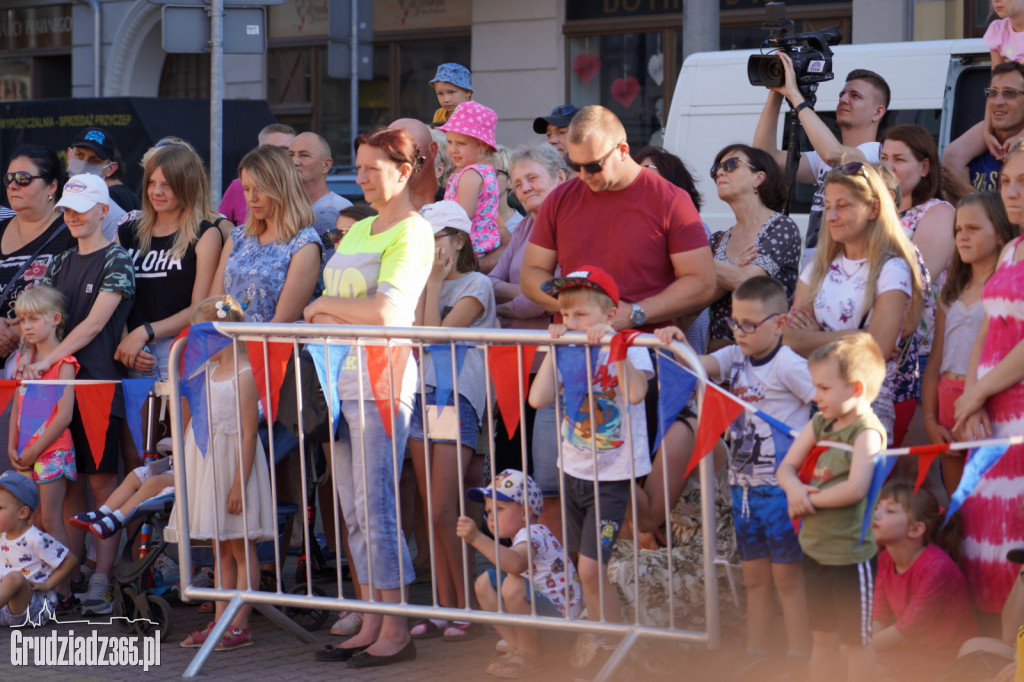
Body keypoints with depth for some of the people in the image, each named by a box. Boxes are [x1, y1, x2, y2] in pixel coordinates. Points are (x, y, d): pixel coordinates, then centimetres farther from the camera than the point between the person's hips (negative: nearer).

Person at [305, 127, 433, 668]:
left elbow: (385, 310, -17)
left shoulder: (412, 232, -6)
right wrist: (329, 316, -2)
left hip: (380, 379, -8)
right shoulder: (357, 231, 19)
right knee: (353, 510, 7)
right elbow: (319, 315, 20)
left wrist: (325, 305, -3)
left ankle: (396, 631, -4)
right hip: (341, 378, 8)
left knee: (375, 506, -9)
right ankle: (370, 625, 12)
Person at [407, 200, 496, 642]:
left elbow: (436, 335, -14)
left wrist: (434, 281, -9)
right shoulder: (427, 285, 18)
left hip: (456, 400, -7)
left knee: (443, 513, -12)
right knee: (433, 514, 6)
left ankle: (468, 610, -4)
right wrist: (426, 285, 6)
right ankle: (443, 610, 10)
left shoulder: (476, 285, -4)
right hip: (421, 396, 7)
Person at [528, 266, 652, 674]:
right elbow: (538, 398, -10)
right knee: (590, 570, 12)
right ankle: (608, 648, 22)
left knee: (590, 568, -11)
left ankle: (611, 651, 2)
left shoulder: (628, 348, -10)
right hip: (573, 471, 6)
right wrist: (554, 349, -10)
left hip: (613, 476, -6)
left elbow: (635, 393, -30)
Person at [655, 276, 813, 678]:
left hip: (781, 484, -7)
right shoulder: (735, 358, 6)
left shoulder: (787, 365, -14)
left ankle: (800, 656, 9)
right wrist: (675, 345, -25)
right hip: (744, 483, 7)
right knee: (754, 573, 16)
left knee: (786, 572, 0)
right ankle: (757, 652, 26)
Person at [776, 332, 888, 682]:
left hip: (849, 553, -8)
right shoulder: (819, 424, 6)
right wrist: (794, 488, -13)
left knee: (855, 640, 5)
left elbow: (854, 488, -28)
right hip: (815, 547, 8)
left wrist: (810, 499, -16)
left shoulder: (867, 432, -18)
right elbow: (787, 466, 9)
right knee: (821, 637, 18)